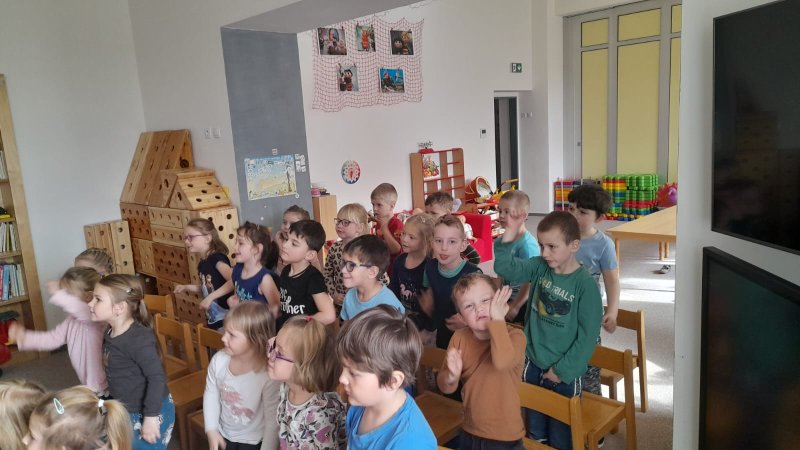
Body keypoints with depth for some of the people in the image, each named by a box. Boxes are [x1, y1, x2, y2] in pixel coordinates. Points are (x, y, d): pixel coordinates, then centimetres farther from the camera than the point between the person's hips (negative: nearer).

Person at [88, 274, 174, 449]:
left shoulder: (139, 338, -26)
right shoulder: (111, 332, 2)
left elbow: (157, 377, -28)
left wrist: (150, 417, -26)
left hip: (148, 413, -8)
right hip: (125, 412, 9)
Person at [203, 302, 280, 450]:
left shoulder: (269, 375, -32)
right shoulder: (219, 360, -17)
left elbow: (273, 419, -22)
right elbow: (211, 394, -2)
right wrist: (211, 429, -5)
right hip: (223, 434, 5)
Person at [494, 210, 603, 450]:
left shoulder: (585, 284, -17)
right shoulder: (539, 267, -4)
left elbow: (587, 336, -15)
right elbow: (504, 267, -11)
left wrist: (562, 370, -12)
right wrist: (511, 231, -21)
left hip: (565, 374, -4)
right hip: (533, 366, 5)